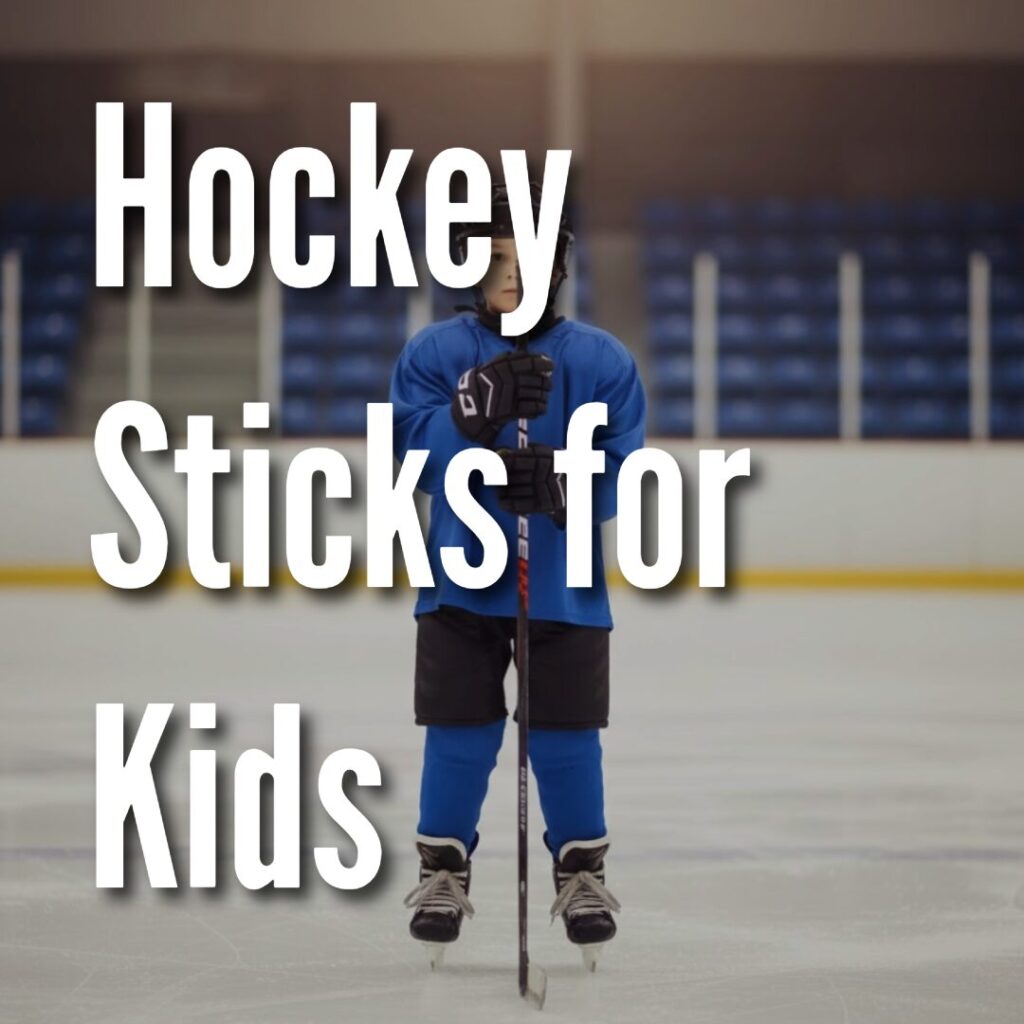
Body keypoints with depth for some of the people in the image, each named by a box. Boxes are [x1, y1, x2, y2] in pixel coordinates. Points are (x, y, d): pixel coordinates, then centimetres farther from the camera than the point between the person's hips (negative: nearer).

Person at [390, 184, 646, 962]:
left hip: (565, 586, 0)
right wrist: (478, 407, -28)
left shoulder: (603, 361, -2)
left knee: (567, 737, 5)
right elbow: (414, 455, -11)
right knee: (459, 734, 4)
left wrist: (558, 483, -27)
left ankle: (583, 871, 22)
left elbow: (621, 474, -7)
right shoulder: (434, 353, -1)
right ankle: (444, 871, 20)